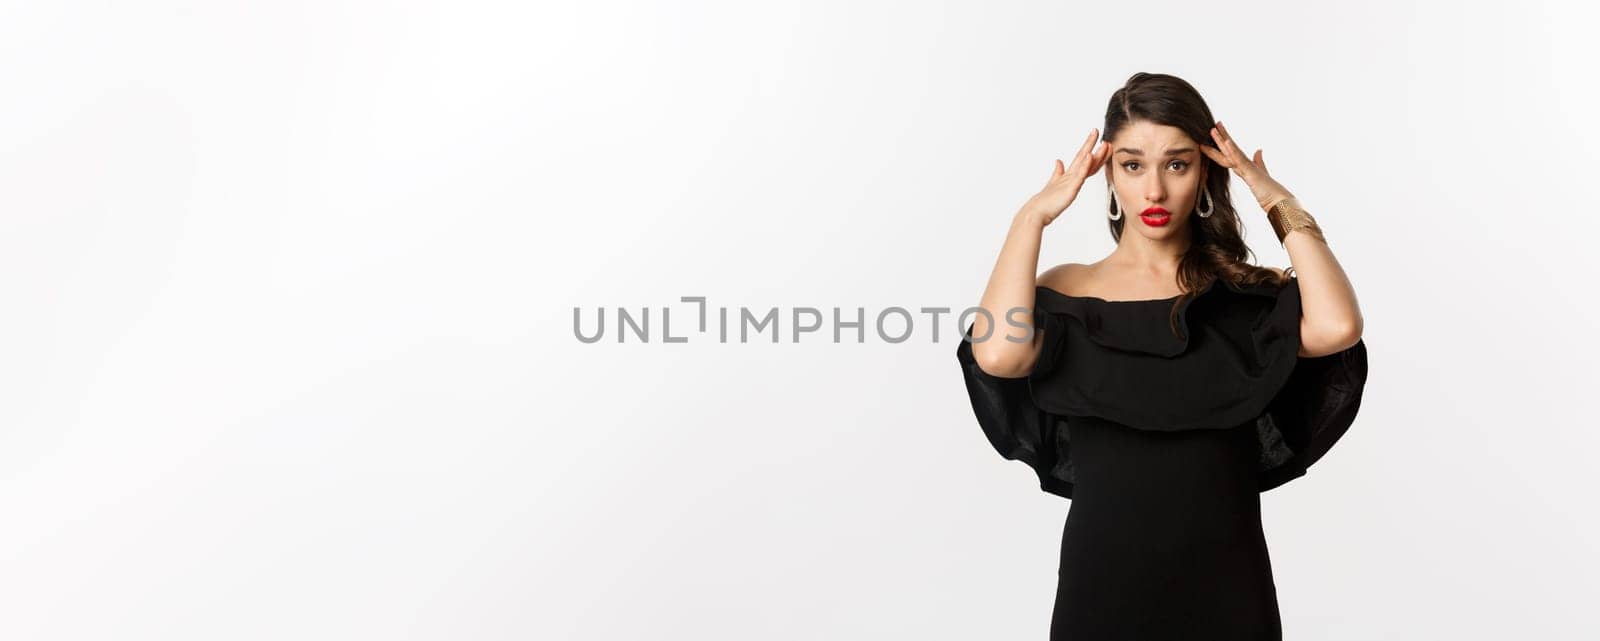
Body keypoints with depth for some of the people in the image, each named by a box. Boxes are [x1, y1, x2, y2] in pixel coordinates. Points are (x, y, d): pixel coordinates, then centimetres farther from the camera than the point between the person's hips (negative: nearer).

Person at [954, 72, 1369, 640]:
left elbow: (1336, 328, -21)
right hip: (1101, 578, -1)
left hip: (1224, 581, 1)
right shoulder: (1068, 292, -1)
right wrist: (1034, 216, -11)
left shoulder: (1250, 297, 1)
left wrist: (1279, 203, -9)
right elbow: (998, 353, -22)